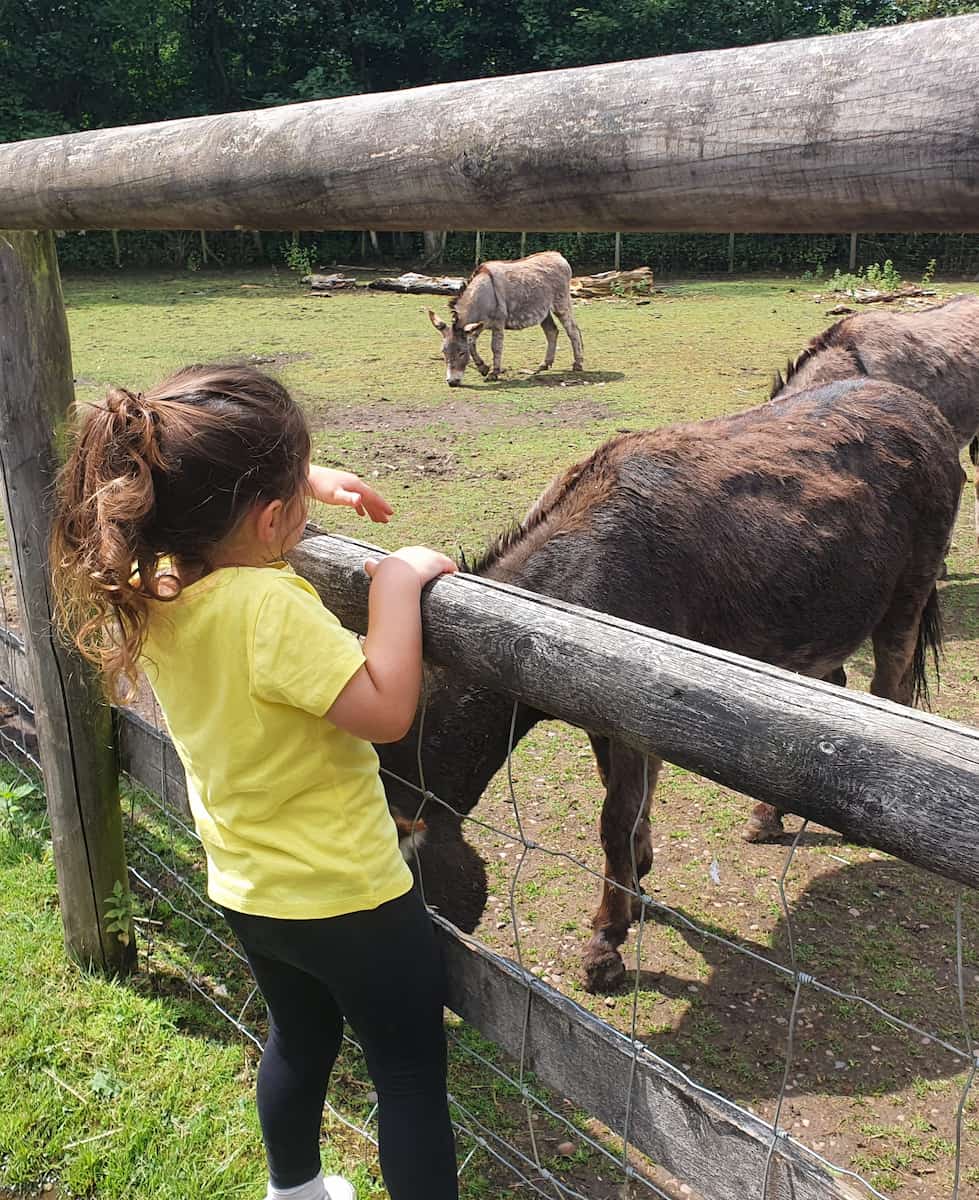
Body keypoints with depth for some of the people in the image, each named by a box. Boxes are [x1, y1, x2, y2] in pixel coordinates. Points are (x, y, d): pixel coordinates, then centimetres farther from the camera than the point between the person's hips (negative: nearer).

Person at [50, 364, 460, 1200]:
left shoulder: (154, 583, -8)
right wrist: (396, 580, -26)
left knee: (301, 1038, 31)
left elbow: (197, 500, 13)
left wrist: (309, 478, 6)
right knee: (410, 1071, 14)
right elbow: (386, 709, -35)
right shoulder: (266, 606, -33)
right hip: (347, 893, -8)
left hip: (247, 889, 8)